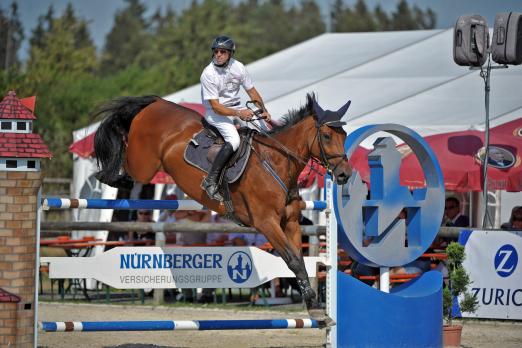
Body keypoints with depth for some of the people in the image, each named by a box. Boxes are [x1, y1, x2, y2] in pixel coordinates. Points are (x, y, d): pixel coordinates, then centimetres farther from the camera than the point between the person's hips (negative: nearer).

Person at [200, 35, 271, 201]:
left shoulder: (238, 67, -4)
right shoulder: (208, 74, -20)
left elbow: (252, 91, 7)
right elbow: (216, 106, -21)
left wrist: (264, 111, -5)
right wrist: (239, 114, -30)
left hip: (236, 107, 7)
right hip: (215, 112, -7)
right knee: (233, 140, -30)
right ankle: (210, 181, -27)